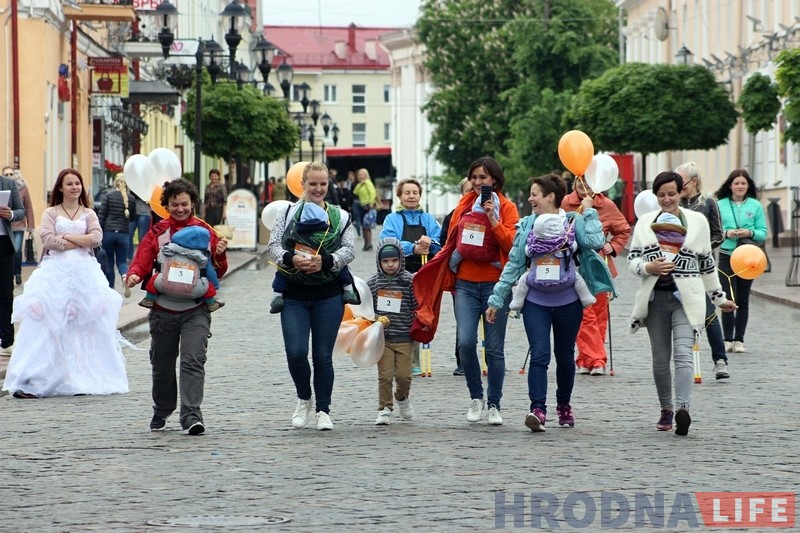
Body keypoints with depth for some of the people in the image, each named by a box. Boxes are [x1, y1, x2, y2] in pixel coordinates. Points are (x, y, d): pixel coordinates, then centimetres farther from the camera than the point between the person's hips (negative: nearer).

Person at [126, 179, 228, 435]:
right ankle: (161, 412, 31)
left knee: (193, 360, -15)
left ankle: (191, 415, -18)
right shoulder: (157, 233, 7)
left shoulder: (205, 231, 6)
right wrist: (134, 275, -22)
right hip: (163, 309, 2)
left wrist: (219, 255, -13)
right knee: (162, 364, 12)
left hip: (195, 310, -2)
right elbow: (142, 261, 0)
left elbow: (218, 272, 8)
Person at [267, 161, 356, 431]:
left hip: (328, 297, 0)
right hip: (294, 296, 0)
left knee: (323, 356, 1)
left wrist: (325, 262, -19)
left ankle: (323, 410, 13)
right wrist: (290, 259, -22)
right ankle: (304, 399, 17)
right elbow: (273, 245, -1)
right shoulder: (287, 214, 6)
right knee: (295, 353, -9)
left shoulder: (340, 217, 8)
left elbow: (349, 250, -2)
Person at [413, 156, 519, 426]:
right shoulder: (464, 204, 11)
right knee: (465, 342, -11)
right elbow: (451, 242, 18)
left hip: (495, 284, -2)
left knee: (494, 348, 0)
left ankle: (493, 405, 11)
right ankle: (476, 397, 8)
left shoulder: (506, 208, 1)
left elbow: (512, 244, -10)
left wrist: (493, 219, -19)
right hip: (466, 284, 3)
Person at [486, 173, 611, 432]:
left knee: (565, 356, 13)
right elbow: (514, 264, 5)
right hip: (535, 302, 0)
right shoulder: (527, 225, 3)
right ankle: (538, 410, -21)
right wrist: (497, 299, 3)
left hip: (568, 302, 0)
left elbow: (595, 241, -21)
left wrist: (588, 211, -10)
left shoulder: (574, 222, -2)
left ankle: (564, 406, 31)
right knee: (539, 355, -13)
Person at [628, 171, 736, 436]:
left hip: (686, 298, -2)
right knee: (660, 358, 7)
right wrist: (648, 267, -13)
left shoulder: (697, 221, 8)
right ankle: (666, 409, 22)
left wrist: (719, 298, 18)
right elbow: (632, 258, 9)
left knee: (683, 353, -19)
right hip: (655, 297, 3)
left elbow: (707, 264, 14)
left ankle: (683, 408, -32)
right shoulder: (644, 222, 10)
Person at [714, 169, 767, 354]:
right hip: (726, 255, -1)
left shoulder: (755, 206, 4)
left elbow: (763, 233, 4)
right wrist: (726, 233, -14)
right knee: (728, 298, -9)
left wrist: (750, 233, -15)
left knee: (743, 300, 6)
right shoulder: (720, 205, 3)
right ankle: (727, 339, -3)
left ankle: (739, 340, 12)